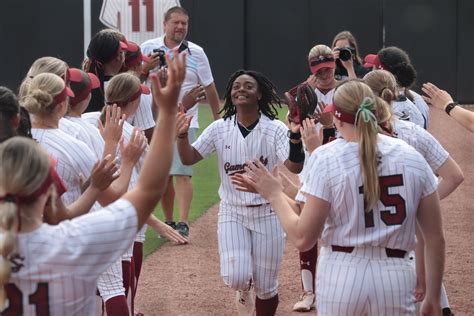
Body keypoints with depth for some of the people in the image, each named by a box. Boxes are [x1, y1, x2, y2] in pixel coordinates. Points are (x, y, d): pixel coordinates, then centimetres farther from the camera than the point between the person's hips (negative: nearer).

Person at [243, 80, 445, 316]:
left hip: (341, 277, -1)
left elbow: (303, 239, -9)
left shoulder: (326, 158, -7)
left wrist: (275, 195, 5)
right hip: (396, 279, 2)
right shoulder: (412, 157, 1)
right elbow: (436, 237, 3)